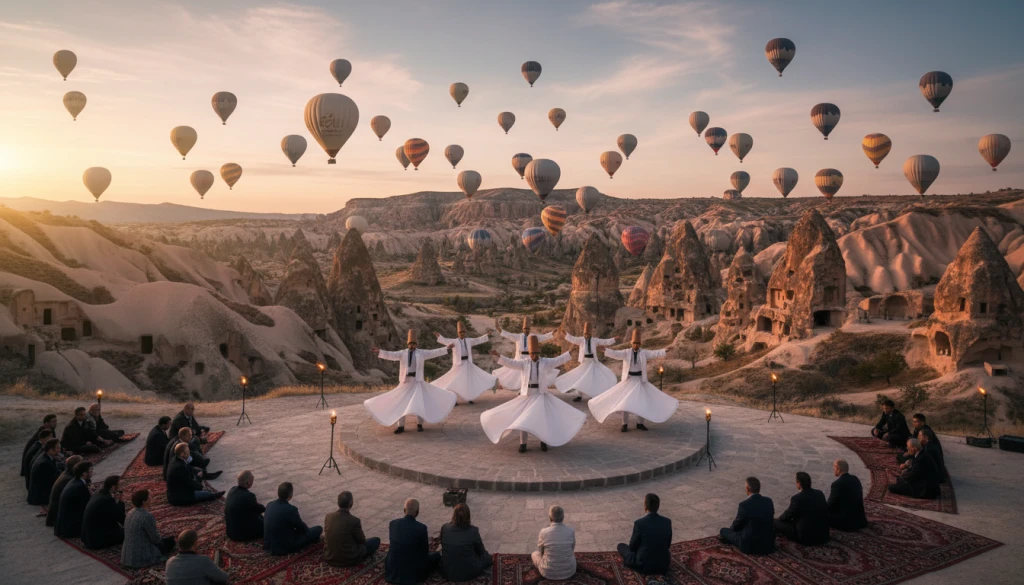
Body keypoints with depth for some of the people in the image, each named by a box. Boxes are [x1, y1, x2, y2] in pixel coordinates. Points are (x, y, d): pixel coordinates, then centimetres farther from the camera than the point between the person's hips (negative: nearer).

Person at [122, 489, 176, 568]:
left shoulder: (130, 513, 2)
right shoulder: (147, 516, -25)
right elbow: (156, 539, -16)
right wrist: (161, 538, 6)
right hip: (141, 558, -9)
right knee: (170, 541, 12)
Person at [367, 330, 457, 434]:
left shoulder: (421, 353, 2)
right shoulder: (402, 353, 3)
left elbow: (434, 352, -3)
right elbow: (391, 355, -9)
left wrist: (446, 348, -12)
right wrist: (379, 351, -24)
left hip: (417, 381, -1)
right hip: (405, 381, 1)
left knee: (419, 403, -5)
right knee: (400, 403, 2)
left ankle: (419, 424, 12)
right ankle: (401, 426, 12)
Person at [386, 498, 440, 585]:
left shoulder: (393, 523, -8)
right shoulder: (421, 527, -20)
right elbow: (425, 552, -7)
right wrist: (427, 546, 18)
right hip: (413, 572, -4)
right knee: (437, 555, 17)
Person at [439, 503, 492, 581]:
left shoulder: (444, 528, -12)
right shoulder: (473, 531, -20)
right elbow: (481, 551, -5)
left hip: (447, 573, 3)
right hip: (468, 573, -2)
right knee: (487, 557, 24)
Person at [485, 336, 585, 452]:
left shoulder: (546, 362, 1)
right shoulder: (524, 362, 0)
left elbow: (559, 360, -3)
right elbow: (510, 363, -6)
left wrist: (570, 352, -13)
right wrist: (498, 356, -18)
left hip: (541, 394, 0)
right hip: (527, 394, 0)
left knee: (543, 417, 0)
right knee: (523, 418, 1)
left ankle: (543, 441, 18)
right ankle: (522, 443, 11)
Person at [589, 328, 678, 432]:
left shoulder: (644, 353, 0)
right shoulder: (626, 352, -4)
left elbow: (655, 353, -11)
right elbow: (616, 354, -18)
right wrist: (604, 350, -35)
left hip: (640, 380, 1)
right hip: (628, 380, -1)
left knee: (642, 401, 2)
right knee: (625, 401, -4)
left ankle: (640, 423, 16)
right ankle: (625, 424, 6)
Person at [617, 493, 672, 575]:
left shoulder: (639, 523, -19)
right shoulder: (667, 522, -6)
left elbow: (632, 547, -6)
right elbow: (667, 545, 7)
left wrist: (632, 541, 16)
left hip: (644, 565, -6)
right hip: (663, 565, 6)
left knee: (621, 546, 18)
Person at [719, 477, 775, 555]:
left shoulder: (744, 504, -21)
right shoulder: (769, 501, -4)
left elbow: (736, 526, -6)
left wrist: (731, 528, 19)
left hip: (750, 545, -5)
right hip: (769, 543, 6)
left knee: (723, 531, 14)